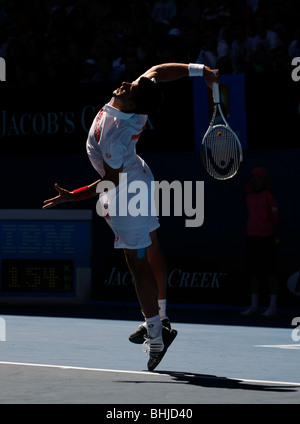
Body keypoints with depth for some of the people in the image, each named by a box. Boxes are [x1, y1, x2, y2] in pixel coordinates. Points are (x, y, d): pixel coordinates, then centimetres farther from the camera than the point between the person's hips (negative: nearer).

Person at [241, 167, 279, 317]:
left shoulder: (269, 197, -6)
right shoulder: (250, 198, 13)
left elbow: (274, 219, -4)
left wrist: (272, 235, 2)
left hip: (267, 238, -7)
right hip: (251, 237, 7)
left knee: (270, 272, -4)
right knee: (253, 272, 8)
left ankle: (273, 306, -2)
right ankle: (254, 306, 14)